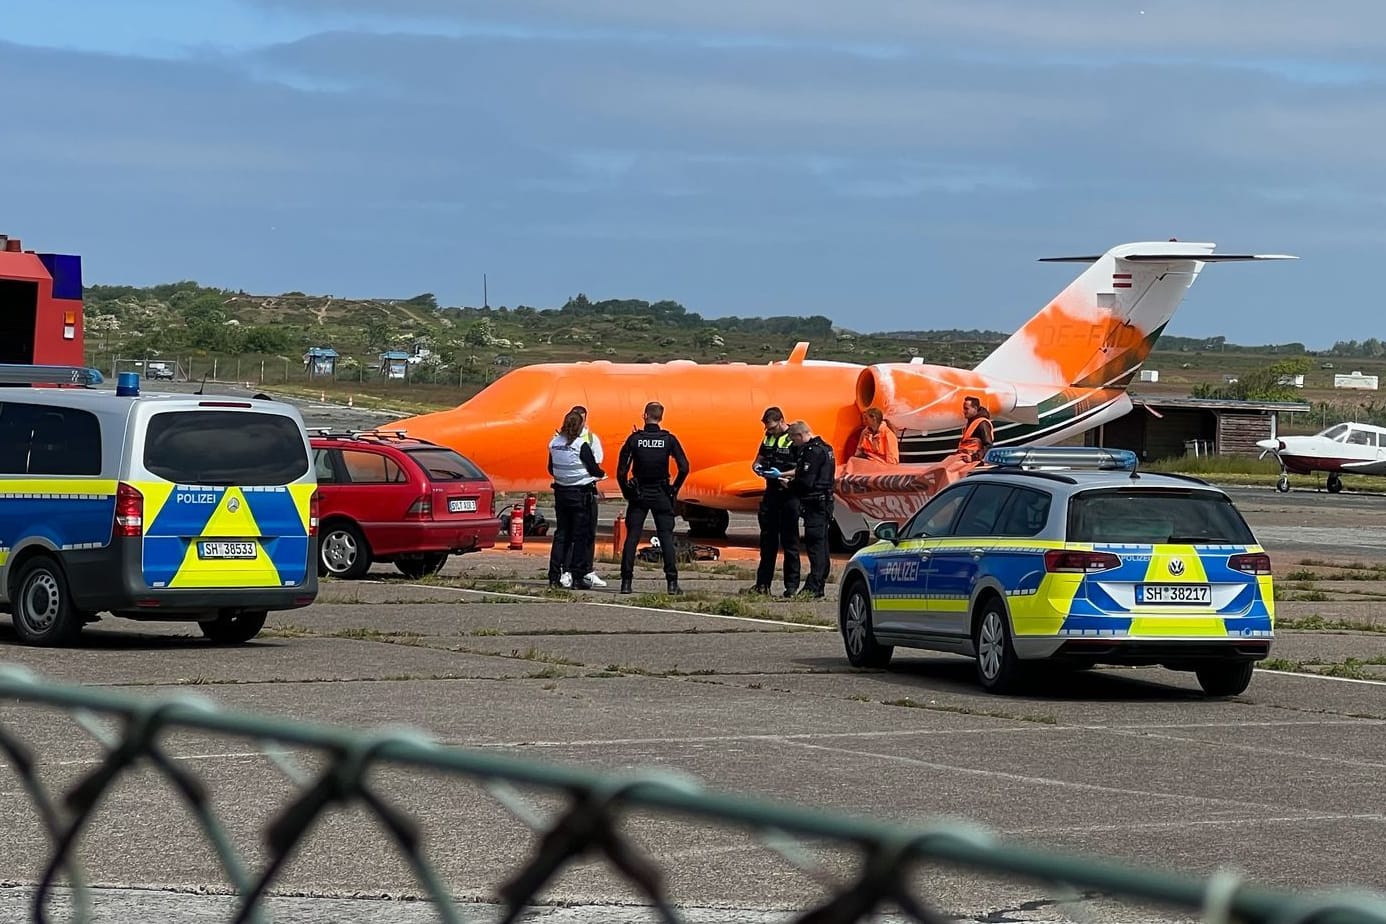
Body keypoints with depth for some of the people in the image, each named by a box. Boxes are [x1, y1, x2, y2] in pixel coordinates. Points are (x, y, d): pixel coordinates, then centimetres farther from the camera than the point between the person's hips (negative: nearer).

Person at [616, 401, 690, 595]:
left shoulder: (634, 439, -4)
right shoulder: (669, 439, -4)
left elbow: (621, 470, -5)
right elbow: (684, 468, -8)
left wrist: (627, 492, 7)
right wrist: (674, 490, 4)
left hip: (638, 494, 0)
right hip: (661, 495, 0)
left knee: (632, 537, 4)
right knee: (666, 538, 2)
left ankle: (626, 581, 0)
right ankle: (672, 582, -3)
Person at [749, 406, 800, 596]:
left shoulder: (794, 439, -9)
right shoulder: (768, 438, 12)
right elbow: (759, 459, 24)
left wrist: (781, 474, -25)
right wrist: (757, 467, 0)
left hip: (788, 495, -7)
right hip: (771, 493, 7)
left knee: (789, 541, -2)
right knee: (767, 539, 9)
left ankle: (792, 585, 2)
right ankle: (763, 584, 14)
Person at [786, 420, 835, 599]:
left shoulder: (812, 451, -16)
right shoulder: (824, 448, 17)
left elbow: (806, 482, -20)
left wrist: (789, 484, -4)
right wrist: (793, 480, 16)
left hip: (815, 504, -10)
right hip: (825, 502, 10)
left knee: (815, 544, -12)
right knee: (821, 545, 12)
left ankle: (813, 586, -15)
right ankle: (819, 585, 16)